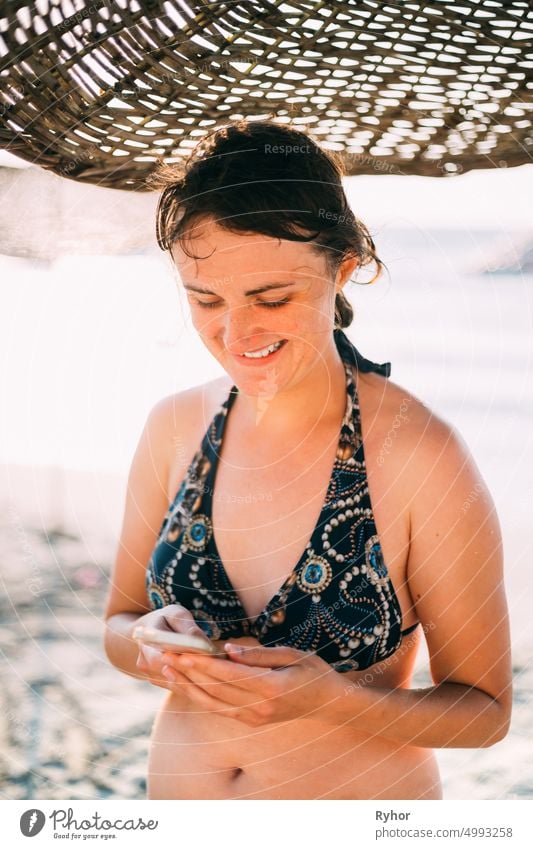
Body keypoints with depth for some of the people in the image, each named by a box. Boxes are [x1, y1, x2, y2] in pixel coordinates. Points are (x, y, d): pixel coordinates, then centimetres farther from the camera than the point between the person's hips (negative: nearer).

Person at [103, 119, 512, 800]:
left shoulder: (420, 452, -21)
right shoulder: (174, 427, -9)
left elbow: (484, 708, -13)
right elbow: (119, 622, 2)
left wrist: (331, 697, -29)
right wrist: (153, 644, -19)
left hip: (365, 795, -3)